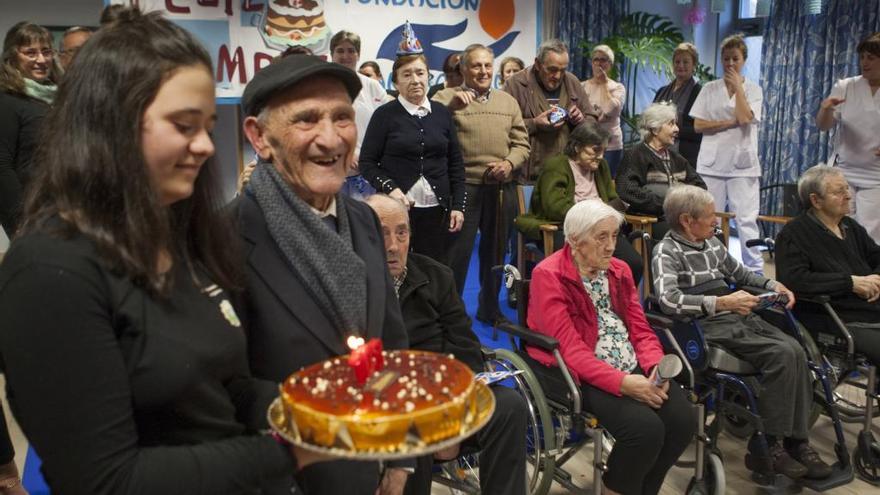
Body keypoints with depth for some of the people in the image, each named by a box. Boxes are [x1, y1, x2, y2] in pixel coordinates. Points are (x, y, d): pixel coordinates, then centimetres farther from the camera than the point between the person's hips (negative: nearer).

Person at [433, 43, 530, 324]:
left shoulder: (508, 101, 14)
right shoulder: (447, 97, 0)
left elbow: (521, 143, 13)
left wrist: (509, 163, -6)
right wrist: (451, 105, -28)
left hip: (502, 188, 5)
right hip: (463, 186, -5)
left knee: (496, 250, 15)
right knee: (457, 251, -1)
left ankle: (490, 308, 31)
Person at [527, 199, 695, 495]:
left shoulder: (619, 270, 12)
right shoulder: (548, 276, -10)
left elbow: (640, 329, 10)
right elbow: (570, 349, -17)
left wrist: (657, 367, -11)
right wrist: (622, 382, -25)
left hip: (634, 368, 7)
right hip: (581, 374, -7)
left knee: (683, 420, -14)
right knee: (645, 427, -26)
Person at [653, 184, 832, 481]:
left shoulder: (712, 243, 16)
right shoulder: (667, 251, -8)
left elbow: (739, 273, 33)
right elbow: (668, 300, -25)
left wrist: (773, 285, 16)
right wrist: (722, 302, -30)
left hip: (739, 318, 7)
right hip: (710, 326, -7)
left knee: (795, 350, -15)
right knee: (781, 355, -23)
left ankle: (796, 440, -9)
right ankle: (765, 448, -13)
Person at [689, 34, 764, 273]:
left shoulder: (753, 89, 7)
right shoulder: (710, 89, 9)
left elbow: (745, 118, -12)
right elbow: (698, 125, 0)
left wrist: (737, 86, -5)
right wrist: (730, 123, -8)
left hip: (743, 164, -1)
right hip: (712, 163, 1)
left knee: (746, 220, -5)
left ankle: (755, 271, 1)